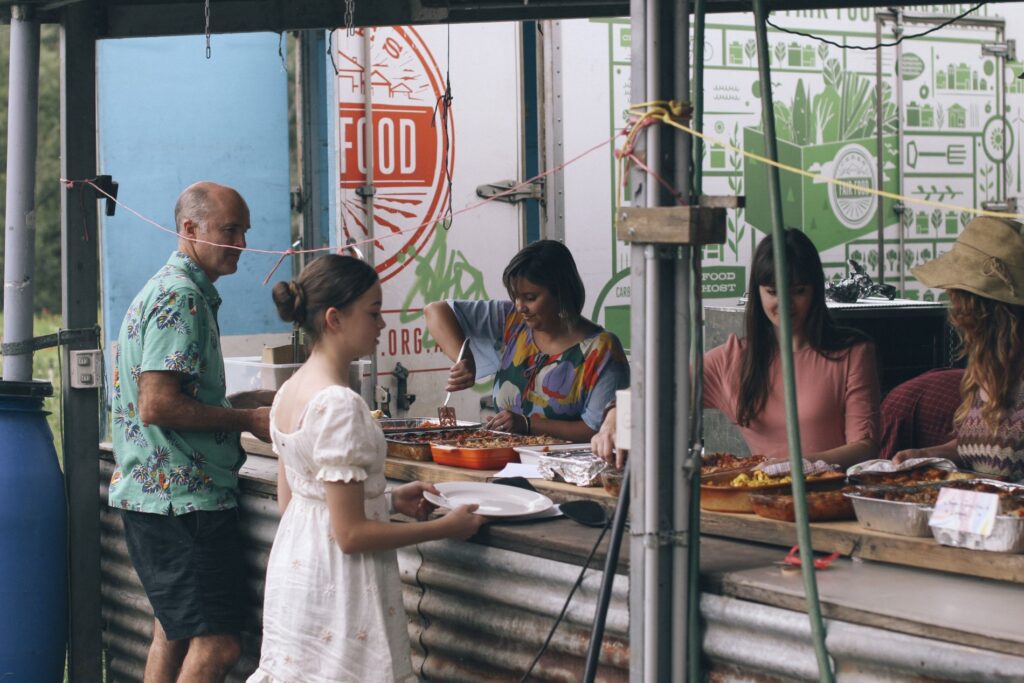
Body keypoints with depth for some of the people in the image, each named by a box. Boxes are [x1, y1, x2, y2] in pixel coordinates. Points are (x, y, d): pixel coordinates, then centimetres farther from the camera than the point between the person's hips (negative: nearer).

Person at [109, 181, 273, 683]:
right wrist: (246, 420, -14)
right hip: (182, 498, -11)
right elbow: (157, 406, -23)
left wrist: (238, 402, 14)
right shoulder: (180, 297, -16)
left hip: (162, 495, 11)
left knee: (174, 630, 18)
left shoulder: (168, 290, 17)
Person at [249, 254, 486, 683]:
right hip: (337, 590, -9)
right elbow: (351, 534, -20)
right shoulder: (339, 405, -21)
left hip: (293, 570, 9)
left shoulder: (289, 393, 6)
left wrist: (389, 500, 13)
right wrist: (445, 528, -11)